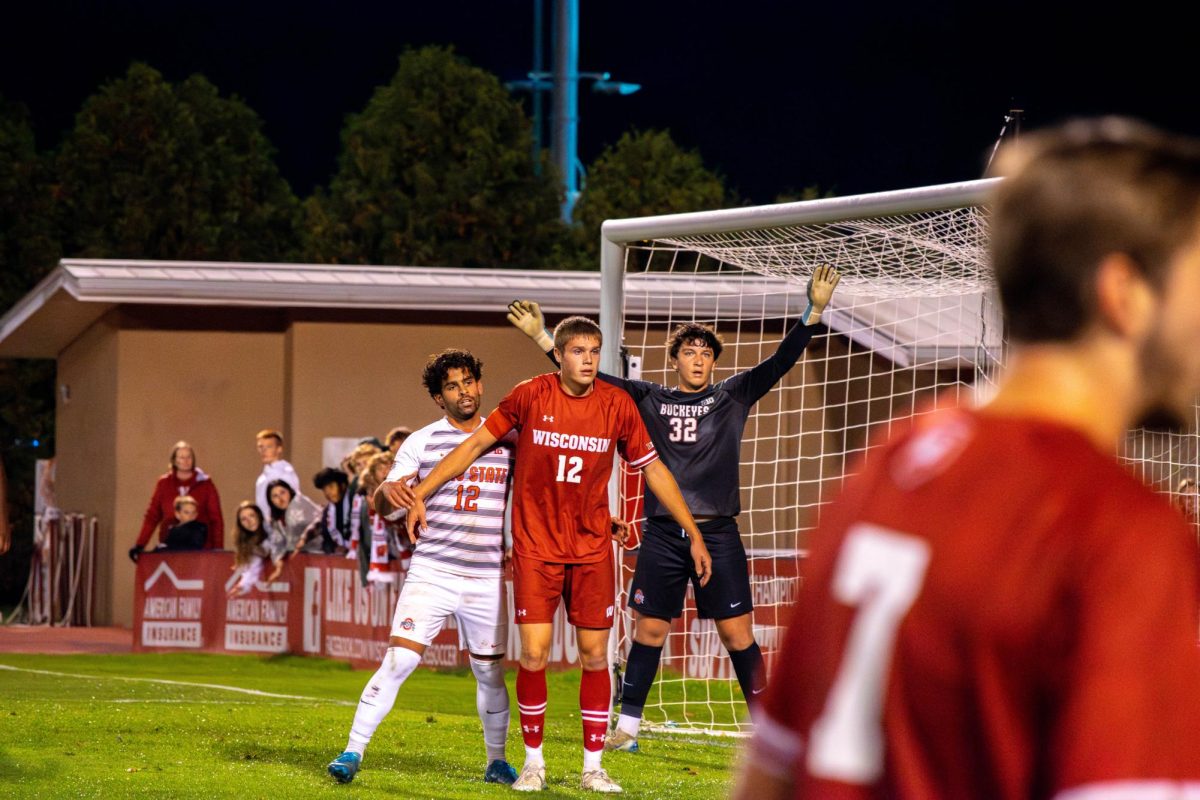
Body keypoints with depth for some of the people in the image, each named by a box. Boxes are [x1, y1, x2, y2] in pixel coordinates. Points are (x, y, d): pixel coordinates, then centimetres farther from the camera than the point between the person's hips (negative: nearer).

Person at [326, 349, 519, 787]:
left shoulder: (507, 441, 6)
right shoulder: (422, 442, 0)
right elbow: (383, 508, -2)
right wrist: (389, 492, -25)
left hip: (486, 580, 2)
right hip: (430, 572, -2)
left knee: (490, 674, 9)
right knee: (398, 661, -13)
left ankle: (496, 762, 26)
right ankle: (352, 753, -8)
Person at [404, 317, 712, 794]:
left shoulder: (617, 405, -3)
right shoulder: (530, 396, -8)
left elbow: (653, 469, 6)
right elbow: (477, 443, 1)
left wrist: (694, 534, 6)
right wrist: (420, 493, -3)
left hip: (592, 549, 2)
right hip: (536, 547, -2)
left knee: (595, 655, 1)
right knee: (534, 654, -7)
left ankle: (593, 768, 10)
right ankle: (533, 763, 9)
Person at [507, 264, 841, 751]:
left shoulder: (733, 397, 6)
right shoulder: (648, 400, 9)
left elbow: (780, 362, -3)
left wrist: (814, 311, -15)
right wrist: (542, 337, 0)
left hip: (718, 536, -1)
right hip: (662, 536, 1)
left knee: (737, 634, -2)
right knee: (648, 632, 6)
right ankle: (627, 728, 15)